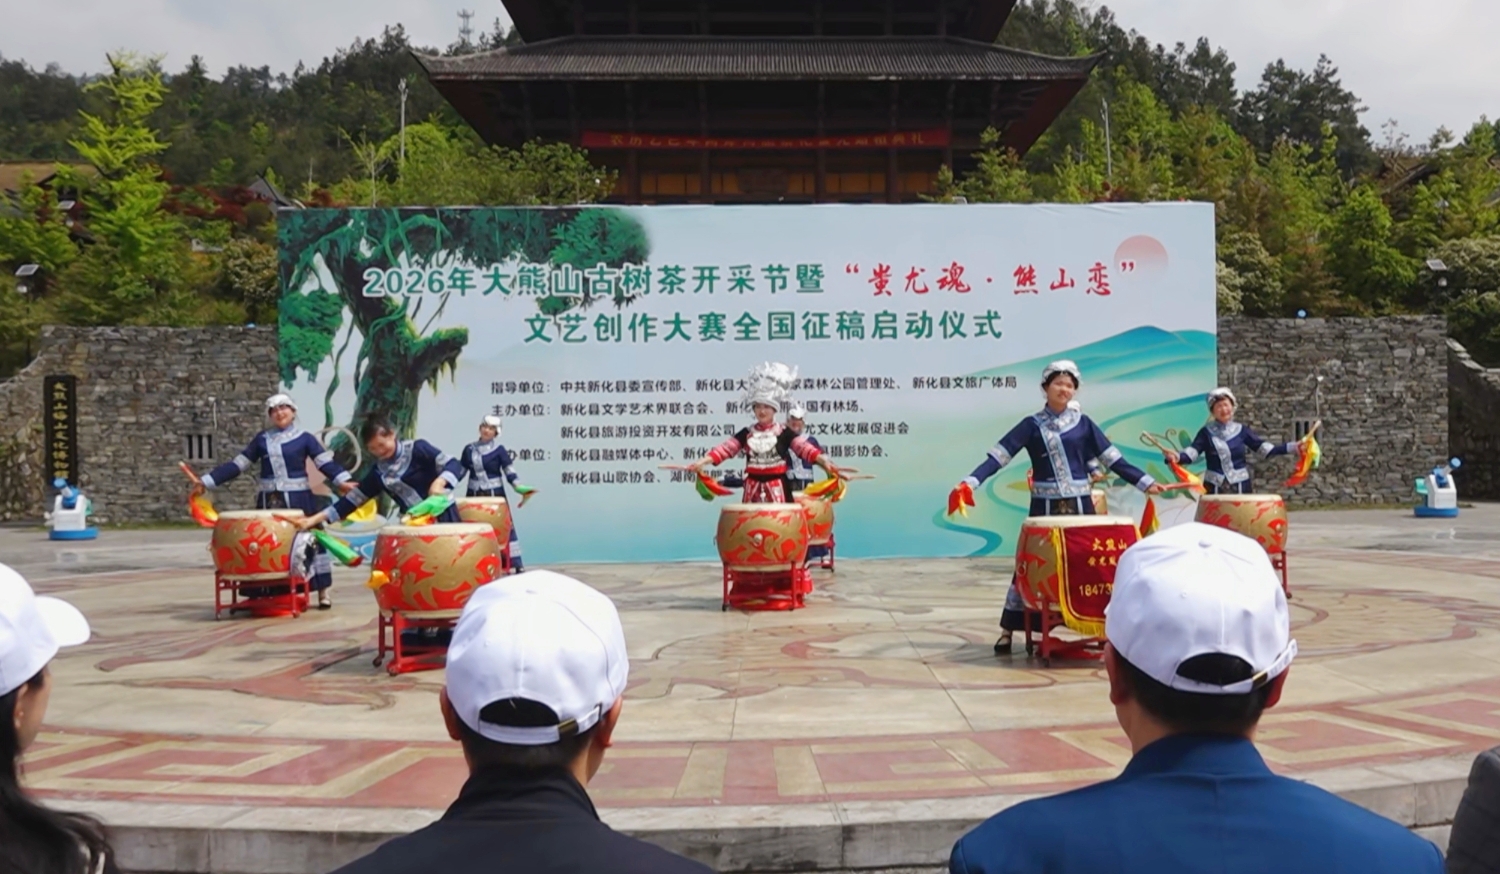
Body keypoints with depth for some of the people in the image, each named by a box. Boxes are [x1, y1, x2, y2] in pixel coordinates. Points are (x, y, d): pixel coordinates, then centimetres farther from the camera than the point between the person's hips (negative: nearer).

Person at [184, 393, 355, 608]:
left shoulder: (304, 438, 1)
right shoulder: (262, 439, 10)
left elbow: (326, 463, -9)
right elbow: (237, 464, 10)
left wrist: (344, 481, -27)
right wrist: (206, 482, 4)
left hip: (299, 499, -3)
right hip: (269, 501, 3)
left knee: (309, 540, 0)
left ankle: (323, 591, 7)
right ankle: (265, 594, 15)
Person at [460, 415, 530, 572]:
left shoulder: (499, 450, -4)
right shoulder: (469, 449, 6)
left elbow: (510, 472, -7)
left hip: (495, 495, -3)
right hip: (474, 495, 4)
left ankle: (516, 565, -3)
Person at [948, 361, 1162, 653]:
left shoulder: (1083, 423, 6)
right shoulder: (1032, 425, 1)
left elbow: (1112, 459, 6)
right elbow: (998, 456, -6)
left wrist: (1145, 483, -1)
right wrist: (969, 483, -19)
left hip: (1080, 504, 1)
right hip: (1045, 506, -1)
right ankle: (1008, 630, 10)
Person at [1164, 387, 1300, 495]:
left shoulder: (1241, 430, 5)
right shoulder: (1206, 432, 1)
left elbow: (1265, 448, 1)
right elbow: (1192, 452, -11)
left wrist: (1292, 447, -11)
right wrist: (1178, 457, -35)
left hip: (1241, 487, 2)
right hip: (1215, 488, -2)